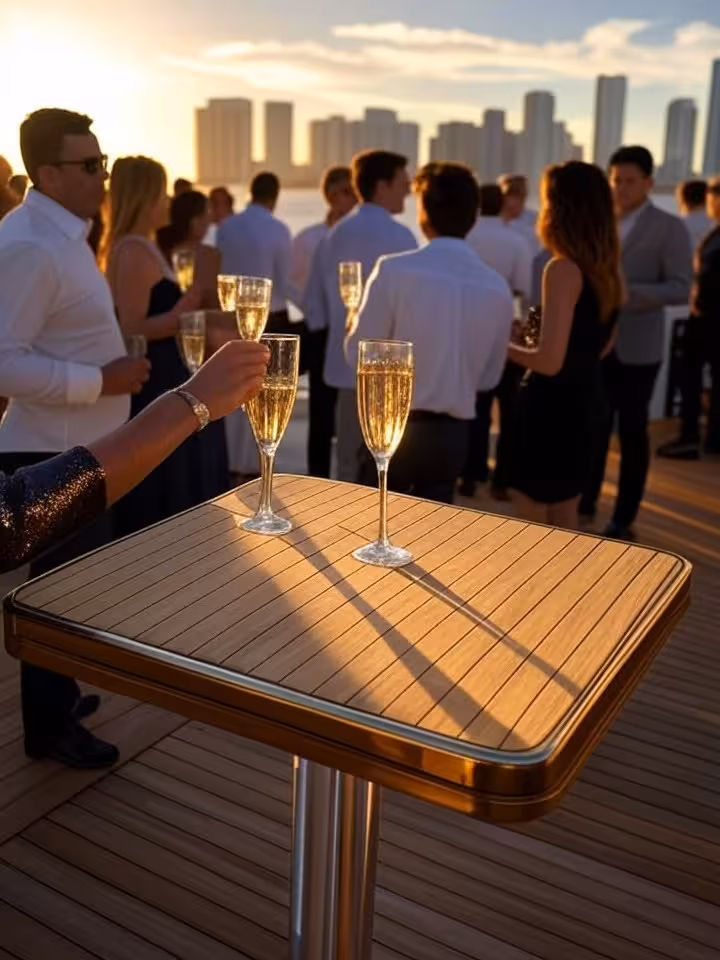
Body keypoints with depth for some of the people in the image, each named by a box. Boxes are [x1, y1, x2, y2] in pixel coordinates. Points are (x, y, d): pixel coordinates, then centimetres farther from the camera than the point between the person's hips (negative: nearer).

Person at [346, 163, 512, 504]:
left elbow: (360, 355, -8)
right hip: (452, 435, 4)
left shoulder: (394, 270, -14)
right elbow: (489, 377, 9)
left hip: (394, 428, -4)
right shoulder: (497, 288, -1)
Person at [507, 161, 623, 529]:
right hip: (580, 405, 9)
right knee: (563, 531, 20)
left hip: (550, 406, -9)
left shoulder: (563, 269, -19)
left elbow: (550, 361, -24)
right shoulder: (607, 270, 6)